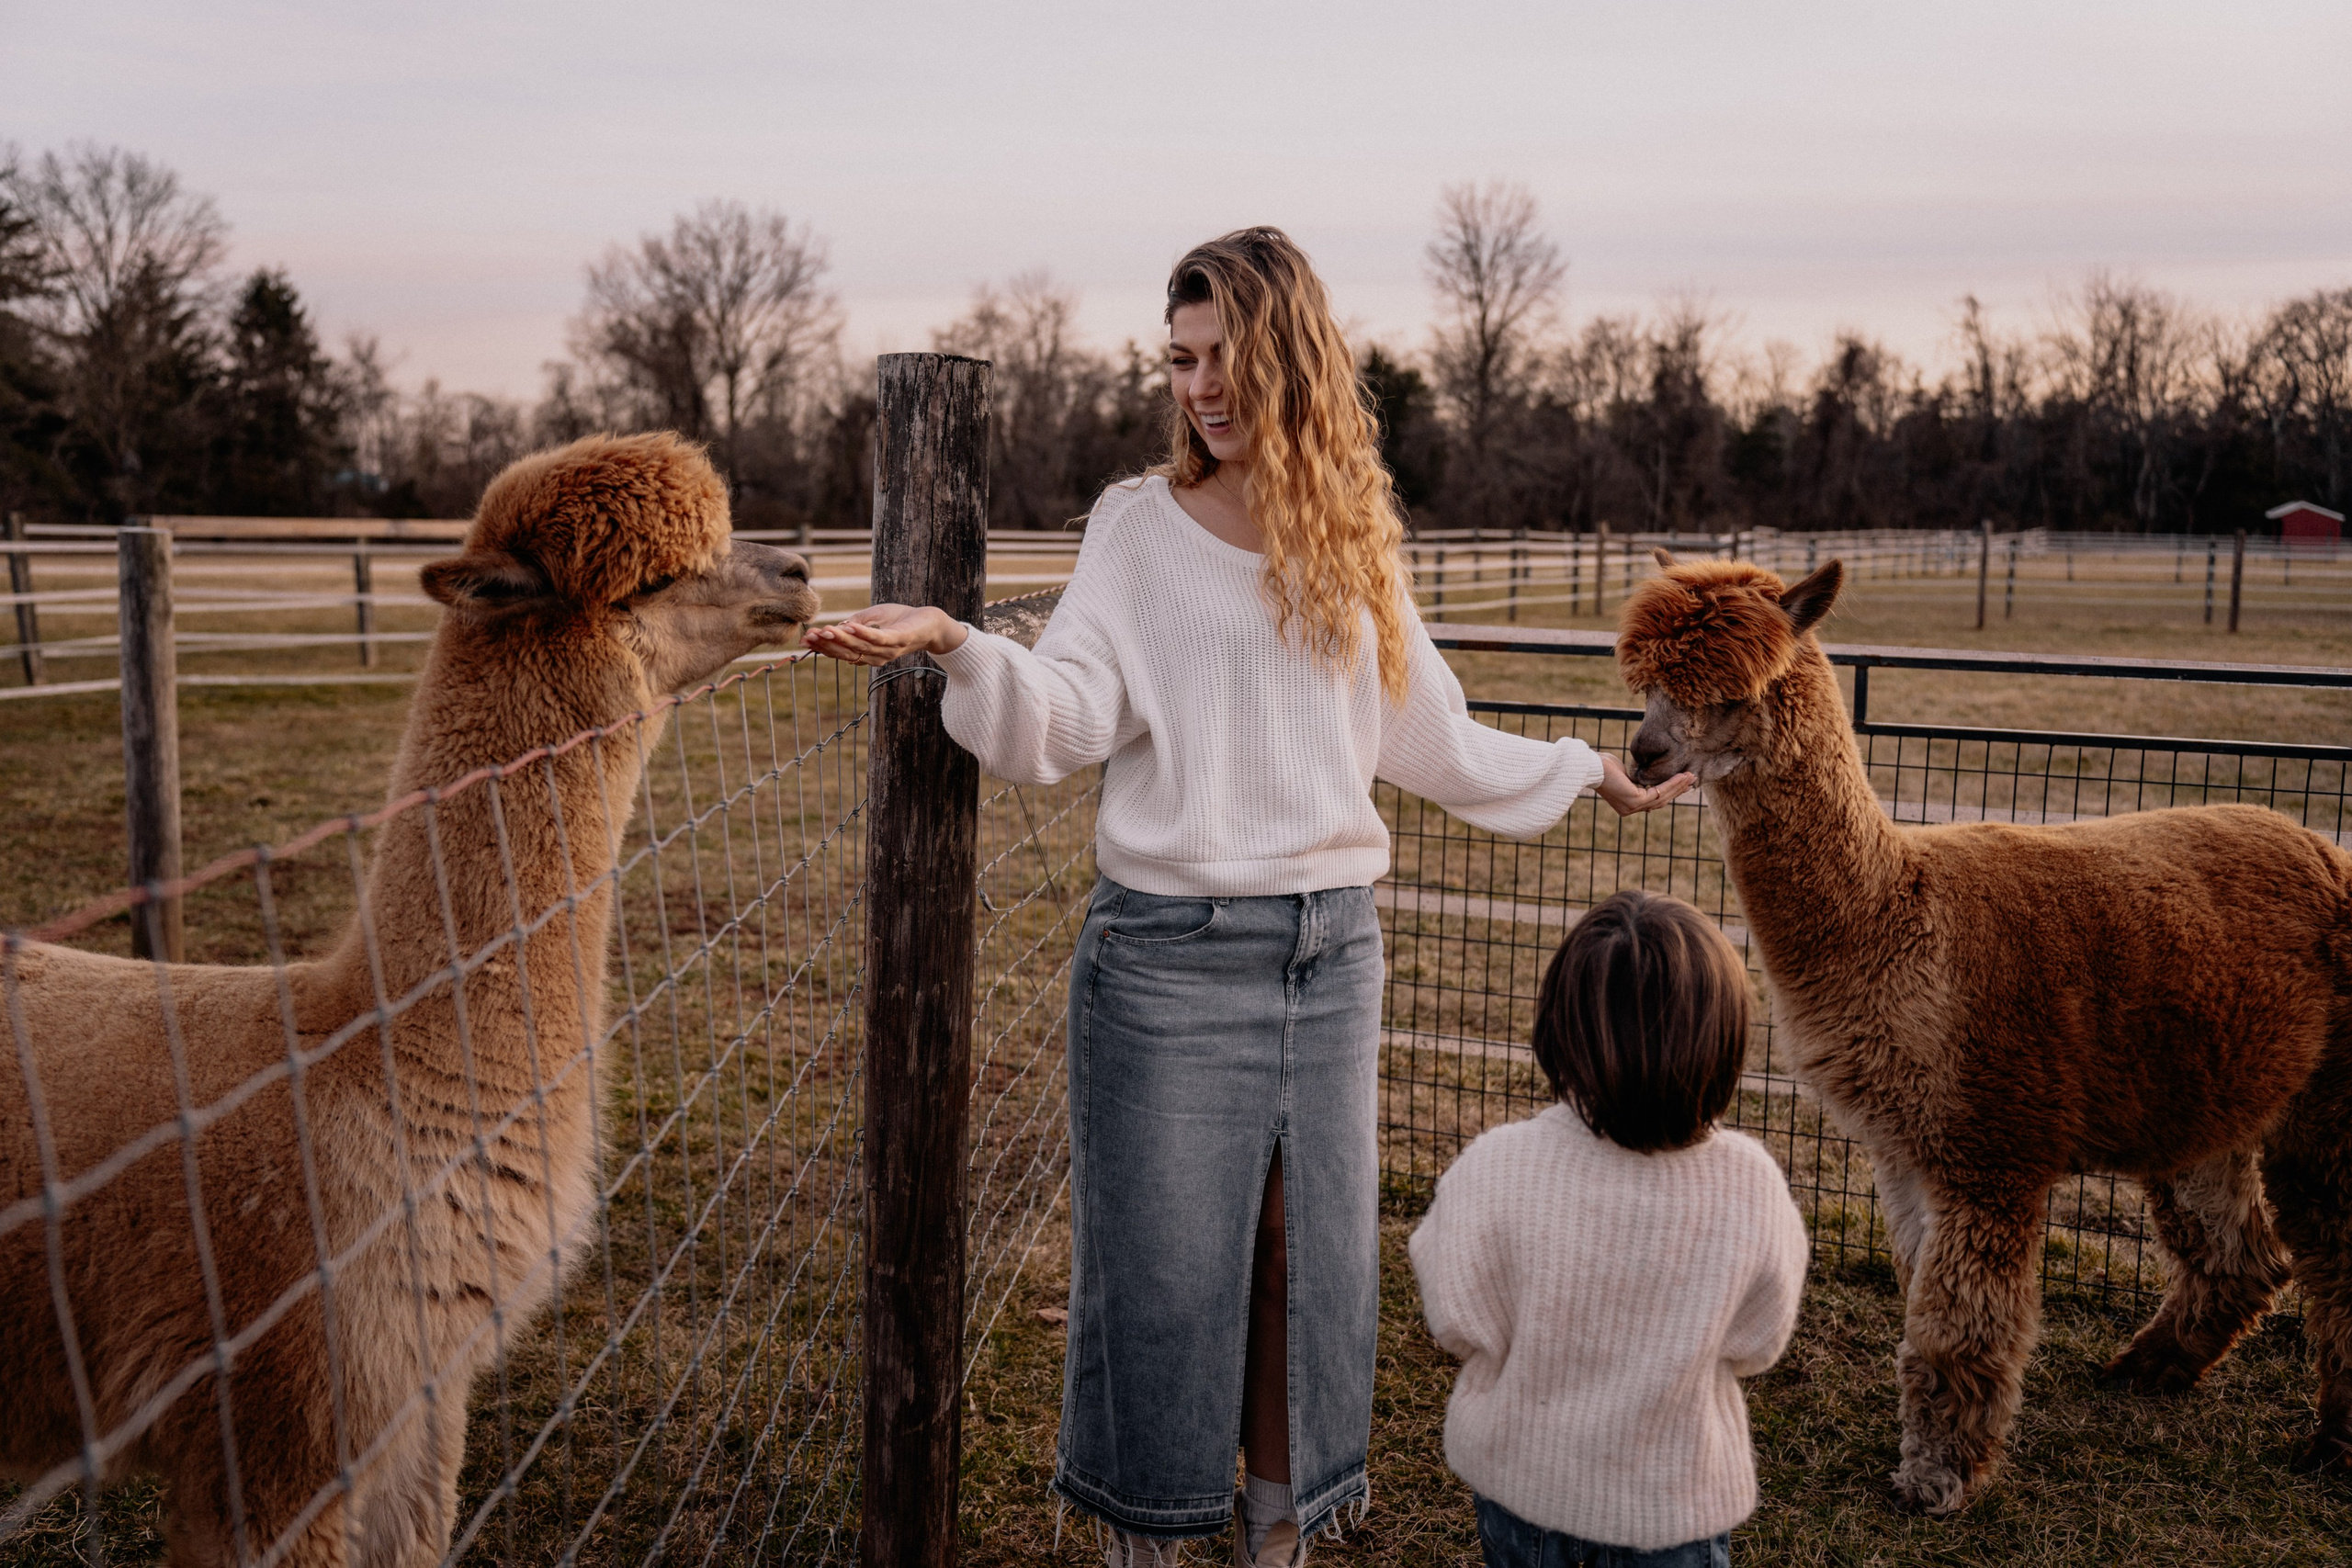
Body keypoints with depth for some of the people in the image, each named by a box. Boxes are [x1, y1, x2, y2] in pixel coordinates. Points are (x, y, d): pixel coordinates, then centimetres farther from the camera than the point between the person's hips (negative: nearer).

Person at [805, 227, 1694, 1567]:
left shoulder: (1356, 541, 9)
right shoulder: (1141, 525, -1)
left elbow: (1431, 743, 19)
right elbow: (1062, 717, -13)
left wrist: (1584, 771, 25)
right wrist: (958, 646, -31)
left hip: (1334, 952, 4)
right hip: (1171, 954, -3)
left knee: (1313, 1254, 13)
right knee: (1164, 1262, 5)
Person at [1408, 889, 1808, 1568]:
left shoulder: (1497, 1167, -26)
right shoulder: (1750, 1183, -21)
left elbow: (1461, 1324, -13)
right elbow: (1755, 1345, -6)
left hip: (1520, 1469, 1)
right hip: (1674, 1488, 0)